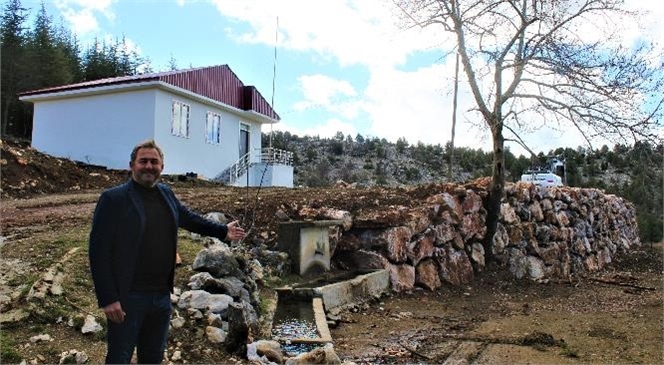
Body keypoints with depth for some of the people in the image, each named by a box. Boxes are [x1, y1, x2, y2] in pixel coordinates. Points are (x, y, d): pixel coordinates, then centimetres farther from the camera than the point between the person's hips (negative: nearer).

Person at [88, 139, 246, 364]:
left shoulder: (166, 194, 9)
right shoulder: (114, 199, -9)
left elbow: (188, 217, 26)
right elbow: (98, 251, -12)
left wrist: (223, 231, 17)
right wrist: (108, 299, -17)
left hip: (162, 296, 6)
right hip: (127, 298, -6)